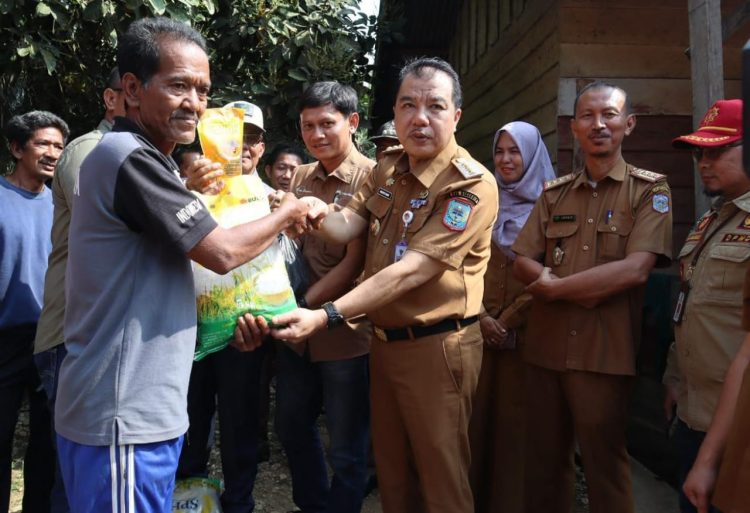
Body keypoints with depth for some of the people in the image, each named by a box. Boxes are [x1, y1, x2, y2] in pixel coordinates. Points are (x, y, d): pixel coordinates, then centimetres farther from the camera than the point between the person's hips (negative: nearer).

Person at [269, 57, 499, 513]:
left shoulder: (472, 185, -19)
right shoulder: (388, 169, 6)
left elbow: (410, 272, -25)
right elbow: (346, 227, 2)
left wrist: (326, 317, -28)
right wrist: (318, 212, -22)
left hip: (436, 346, -7)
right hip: (385, 340, 7)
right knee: (391, 471, 21)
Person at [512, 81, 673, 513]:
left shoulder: (649, 190, -2)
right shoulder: (554, 193, 11)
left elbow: (635, 269, -15)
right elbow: (522, 263, 4)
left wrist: (554, 286, -9)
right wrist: (583, 290, -13)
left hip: (605, 353, -4)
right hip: (544, 348, 4)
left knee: (605, 468, 10)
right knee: (543, 464, 16)